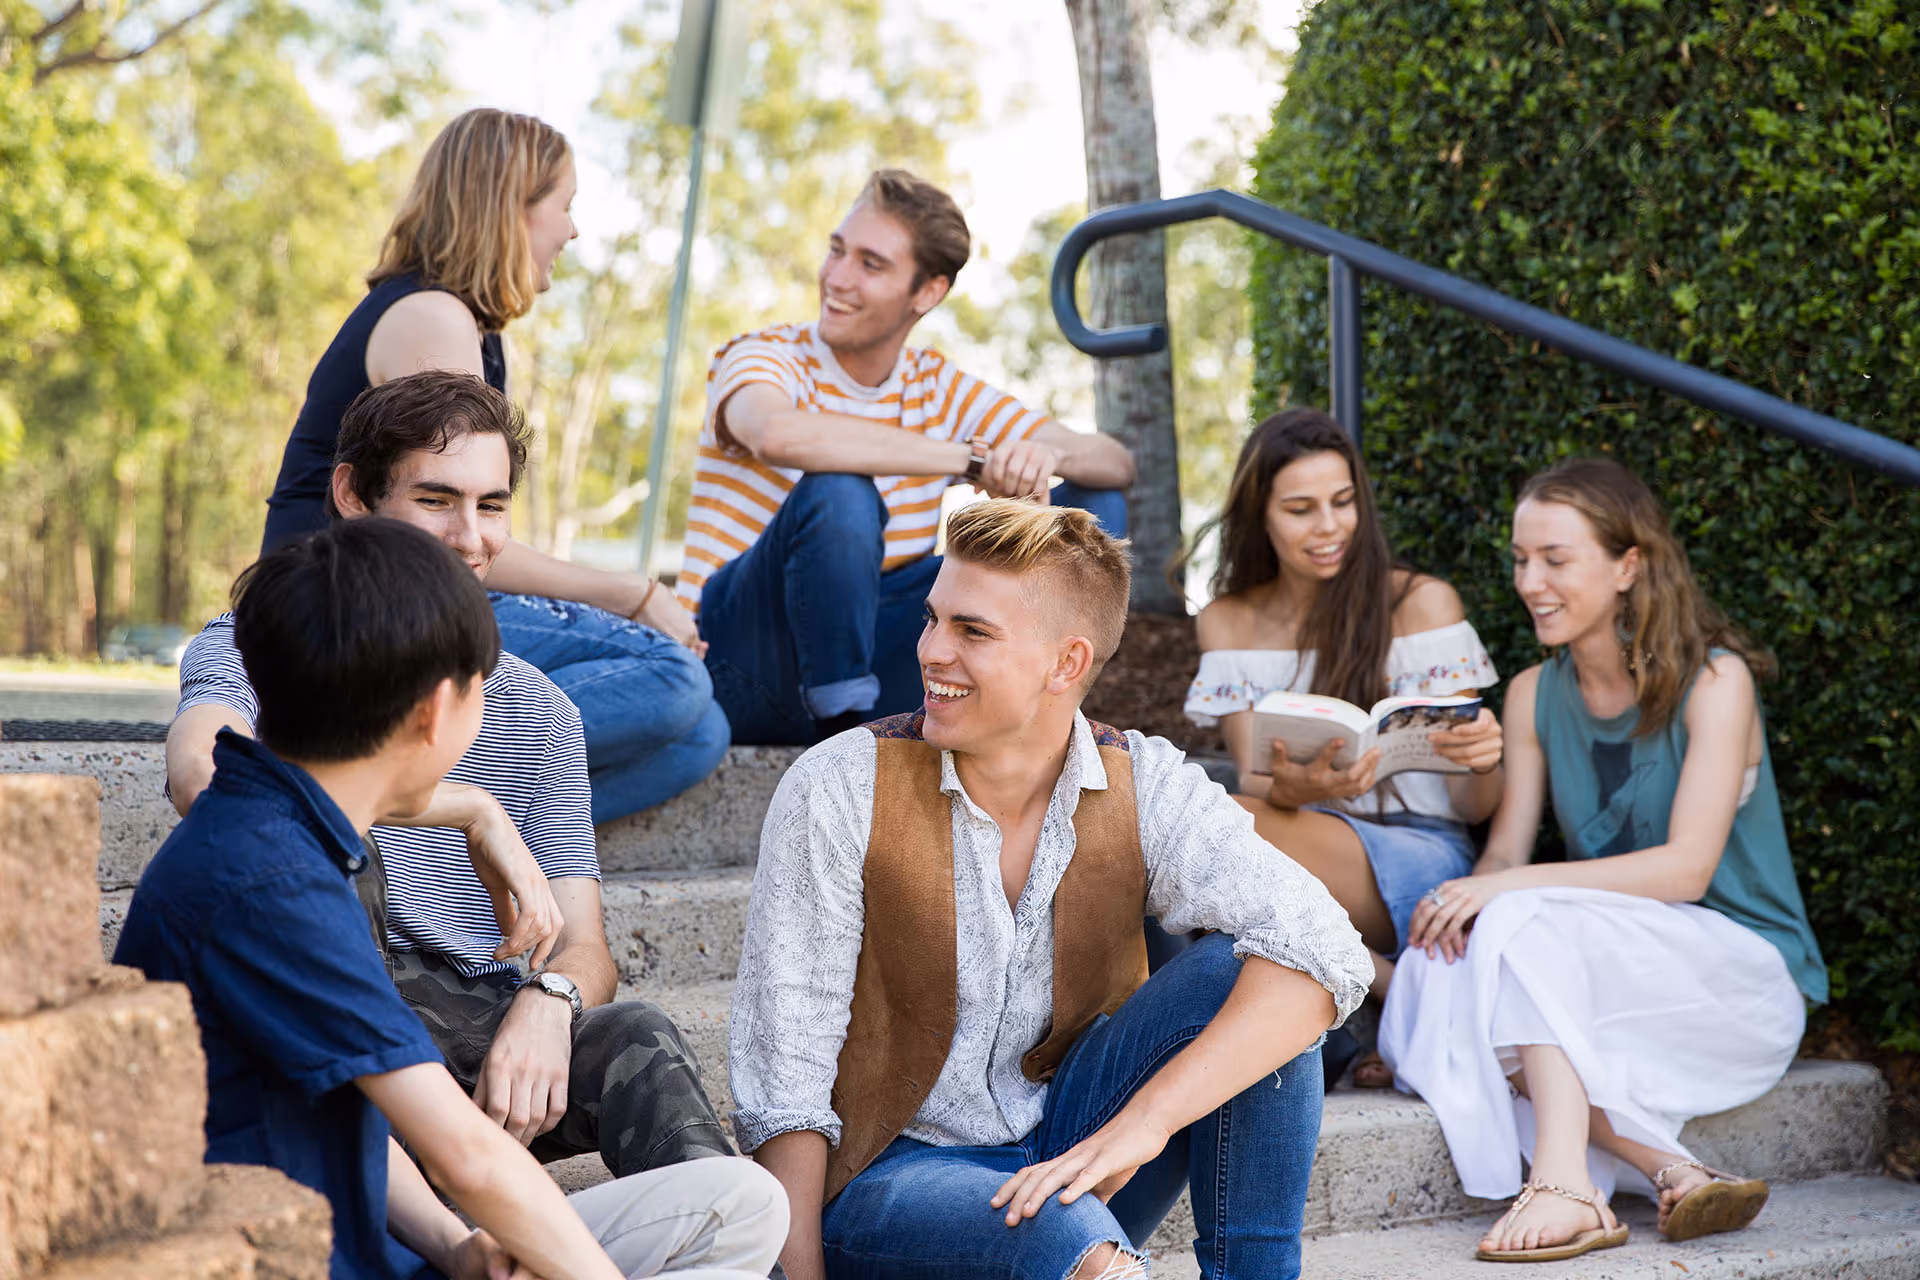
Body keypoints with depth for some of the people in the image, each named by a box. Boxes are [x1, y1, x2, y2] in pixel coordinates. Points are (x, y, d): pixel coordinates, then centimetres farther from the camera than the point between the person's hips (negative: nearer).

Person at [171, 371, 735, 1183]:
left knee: (636, 1041, -29)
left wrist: (547, 999, -21)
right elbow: (204, 773, -24)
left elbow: (585, 949, 6)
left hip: (477, 1022, 3)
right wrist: (473, 810, -26)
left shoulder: (536, 713, 15)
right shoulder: (253, 651, 3)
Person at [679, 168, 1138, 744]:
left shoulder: (937, 387, 7)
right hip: (744, 669, -5)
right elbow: (778, 434, -36)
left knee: (1092, 506, -1)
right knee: (837, 493, -36)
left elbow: (1117, 463, 3)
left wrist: (1046, 456, -23)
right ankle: (841, 728, -19)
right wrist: (972, 458, -32)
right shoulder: (765, 358, -9)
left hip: (875, 654, 5)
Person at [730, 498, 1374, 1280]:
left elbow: (1323, 953, -23)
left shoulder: (1144, 789, -7)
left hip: (1063, 1155, 5)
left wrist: (1142, 1122, -33)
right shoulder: (838, 790, -11)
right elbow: (783, 1080, -10)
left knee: (1239, 972, -18)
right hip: (887, 1179, -4)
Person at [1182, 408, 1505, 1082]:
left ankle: (1391, 987, -16)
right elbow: (1253, 780, -2)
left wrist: (1481, 762, -28)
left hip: (1423, 858, -4)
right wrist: (1294, 788, -28)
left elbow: (1472, 806, -2)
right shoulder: (1228, 622, 10)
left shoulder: (1421, 603, 1)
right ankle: (1388, 983, -17)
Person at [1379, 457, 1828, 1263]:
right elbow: (1504, 853, 2)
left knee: (1526, 921, -31)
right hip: (1615, 971, 6)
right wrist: (1461, 902, -23)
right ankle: (1670, 1171, -29)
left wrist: (1504, 890, -28)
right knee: (1440, 979, -24)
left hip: (1743, 972, -6)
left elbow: (1685, 869, -20)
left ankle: (1570, 1187, -39)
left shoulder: (1714, 681, -11)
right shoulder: (1534, 695, 7)